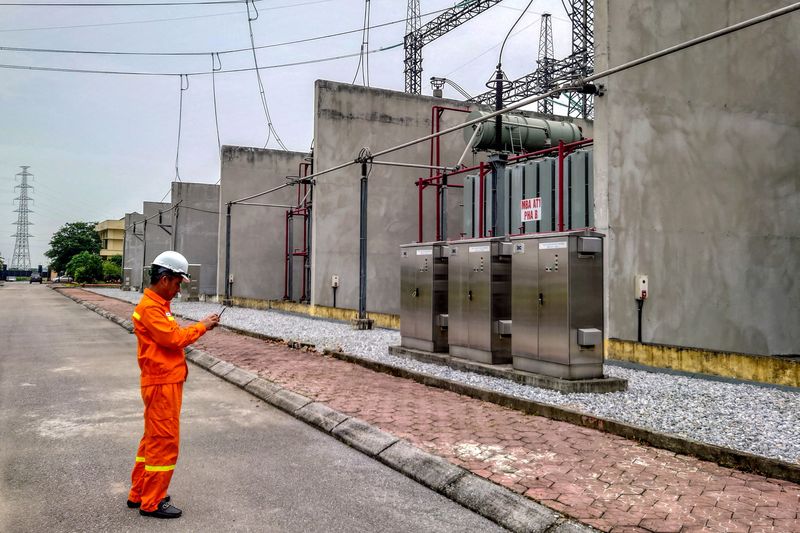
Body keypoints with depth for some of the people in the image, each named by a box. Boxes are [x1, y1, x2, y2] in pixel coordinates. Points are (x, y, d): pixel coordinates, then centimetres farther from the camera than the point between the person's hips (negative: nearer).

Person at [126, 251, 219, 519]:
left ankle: (139, 494, 28)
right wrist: (201, 326, -14)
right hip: (162, 384, -10)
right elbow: (173, 338, -23)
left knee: (153, 439, 17)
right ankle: (152, 503, 7)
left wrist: (199, 327, 1)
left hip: (165, 382, 10)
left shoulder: (158, 305, 14)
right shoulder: (150, 308, -18)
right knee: (164, 442, -3)